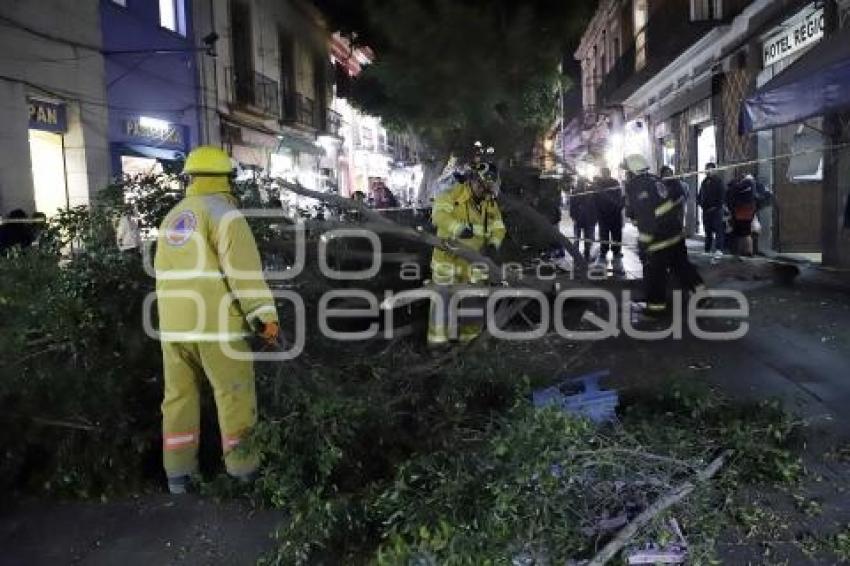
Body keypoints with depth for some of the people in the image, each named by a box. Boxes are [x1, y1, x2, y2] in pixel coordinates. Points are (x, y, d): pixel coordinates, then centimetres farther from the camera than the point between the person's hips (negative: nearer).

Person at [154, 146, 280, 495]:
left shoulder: (172, 218, 18)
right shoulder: (223, 211, -6)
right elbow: (244, 268, -18)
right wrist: (265, 315, -20)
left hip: (172, 325, 7)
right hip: (216, 323, -7)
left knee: (179, 397, 14)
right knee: (236, 398, 2)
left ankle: (178, 476, 21)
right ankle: (244, 474, 8)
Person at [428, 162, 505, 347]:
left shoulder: (491, 204, 6)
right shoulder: (452, 194, -12)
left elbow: (498, 228, 8)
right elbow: (439, 213, -27)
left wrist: (494, 242, -15)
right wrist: (458, 228, -43)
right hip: (448, 258, -5)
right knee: (443, 297, 1)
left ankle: (471, 335, 29)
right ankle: (438, 338, 11)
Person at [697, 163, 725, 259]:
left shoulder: (718, 181, -3)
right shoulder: (704, 182, 16)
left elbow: (721, 196, -9)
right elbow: (700, 195, 20)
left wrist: (716, 206, -16)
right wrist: (700, 202, 2)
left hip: (716, 209, -6)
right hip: (706, 210, 6)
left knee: (718, 230, -8)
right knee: (707, 230, 12)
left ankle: (719, 250, -13)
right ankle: (707, 250, 18)